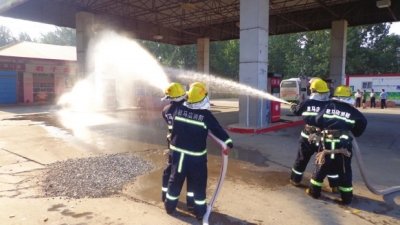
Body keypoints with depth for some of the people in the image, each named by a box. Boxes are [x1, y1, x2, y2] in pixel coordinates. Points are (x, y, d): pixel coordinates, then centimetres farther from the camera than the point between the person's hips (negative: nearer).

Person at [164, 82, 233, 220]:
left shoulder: (179, 109, -4)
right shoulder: (205, 115, -15)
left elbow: (172, 123, 13)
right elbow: (217, 129, -7)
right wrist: (228, 141, 4)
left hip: (178, 152, 4)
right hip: (196, 155, -4)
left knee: (175, 179, 18)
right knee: (199, 183, 10)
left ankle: (170, 205, 31)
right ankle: (200, 210, 19)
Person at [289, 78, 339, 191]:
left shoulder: (307, 103, -5)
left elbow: (297, 111, 12)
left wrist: (293, 107, 33)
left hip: (308, 136, 1)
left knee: (301, 159, 16)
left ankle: (295, 180, 28)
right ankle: (335, 185, 16)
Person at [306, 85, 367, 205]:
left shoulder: (328, 106, 3)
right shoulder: (352, 111, 1)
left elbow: (318, 120, 3)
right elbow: (362, 123, 1)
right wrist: (354, 133, 17)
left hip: (326, 142, 1)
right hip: (343, 144, -1)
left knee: (321, 167, 13)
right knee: (345, 171, 10)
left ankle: (314, 191, 22)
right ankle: (346, 197, 17)